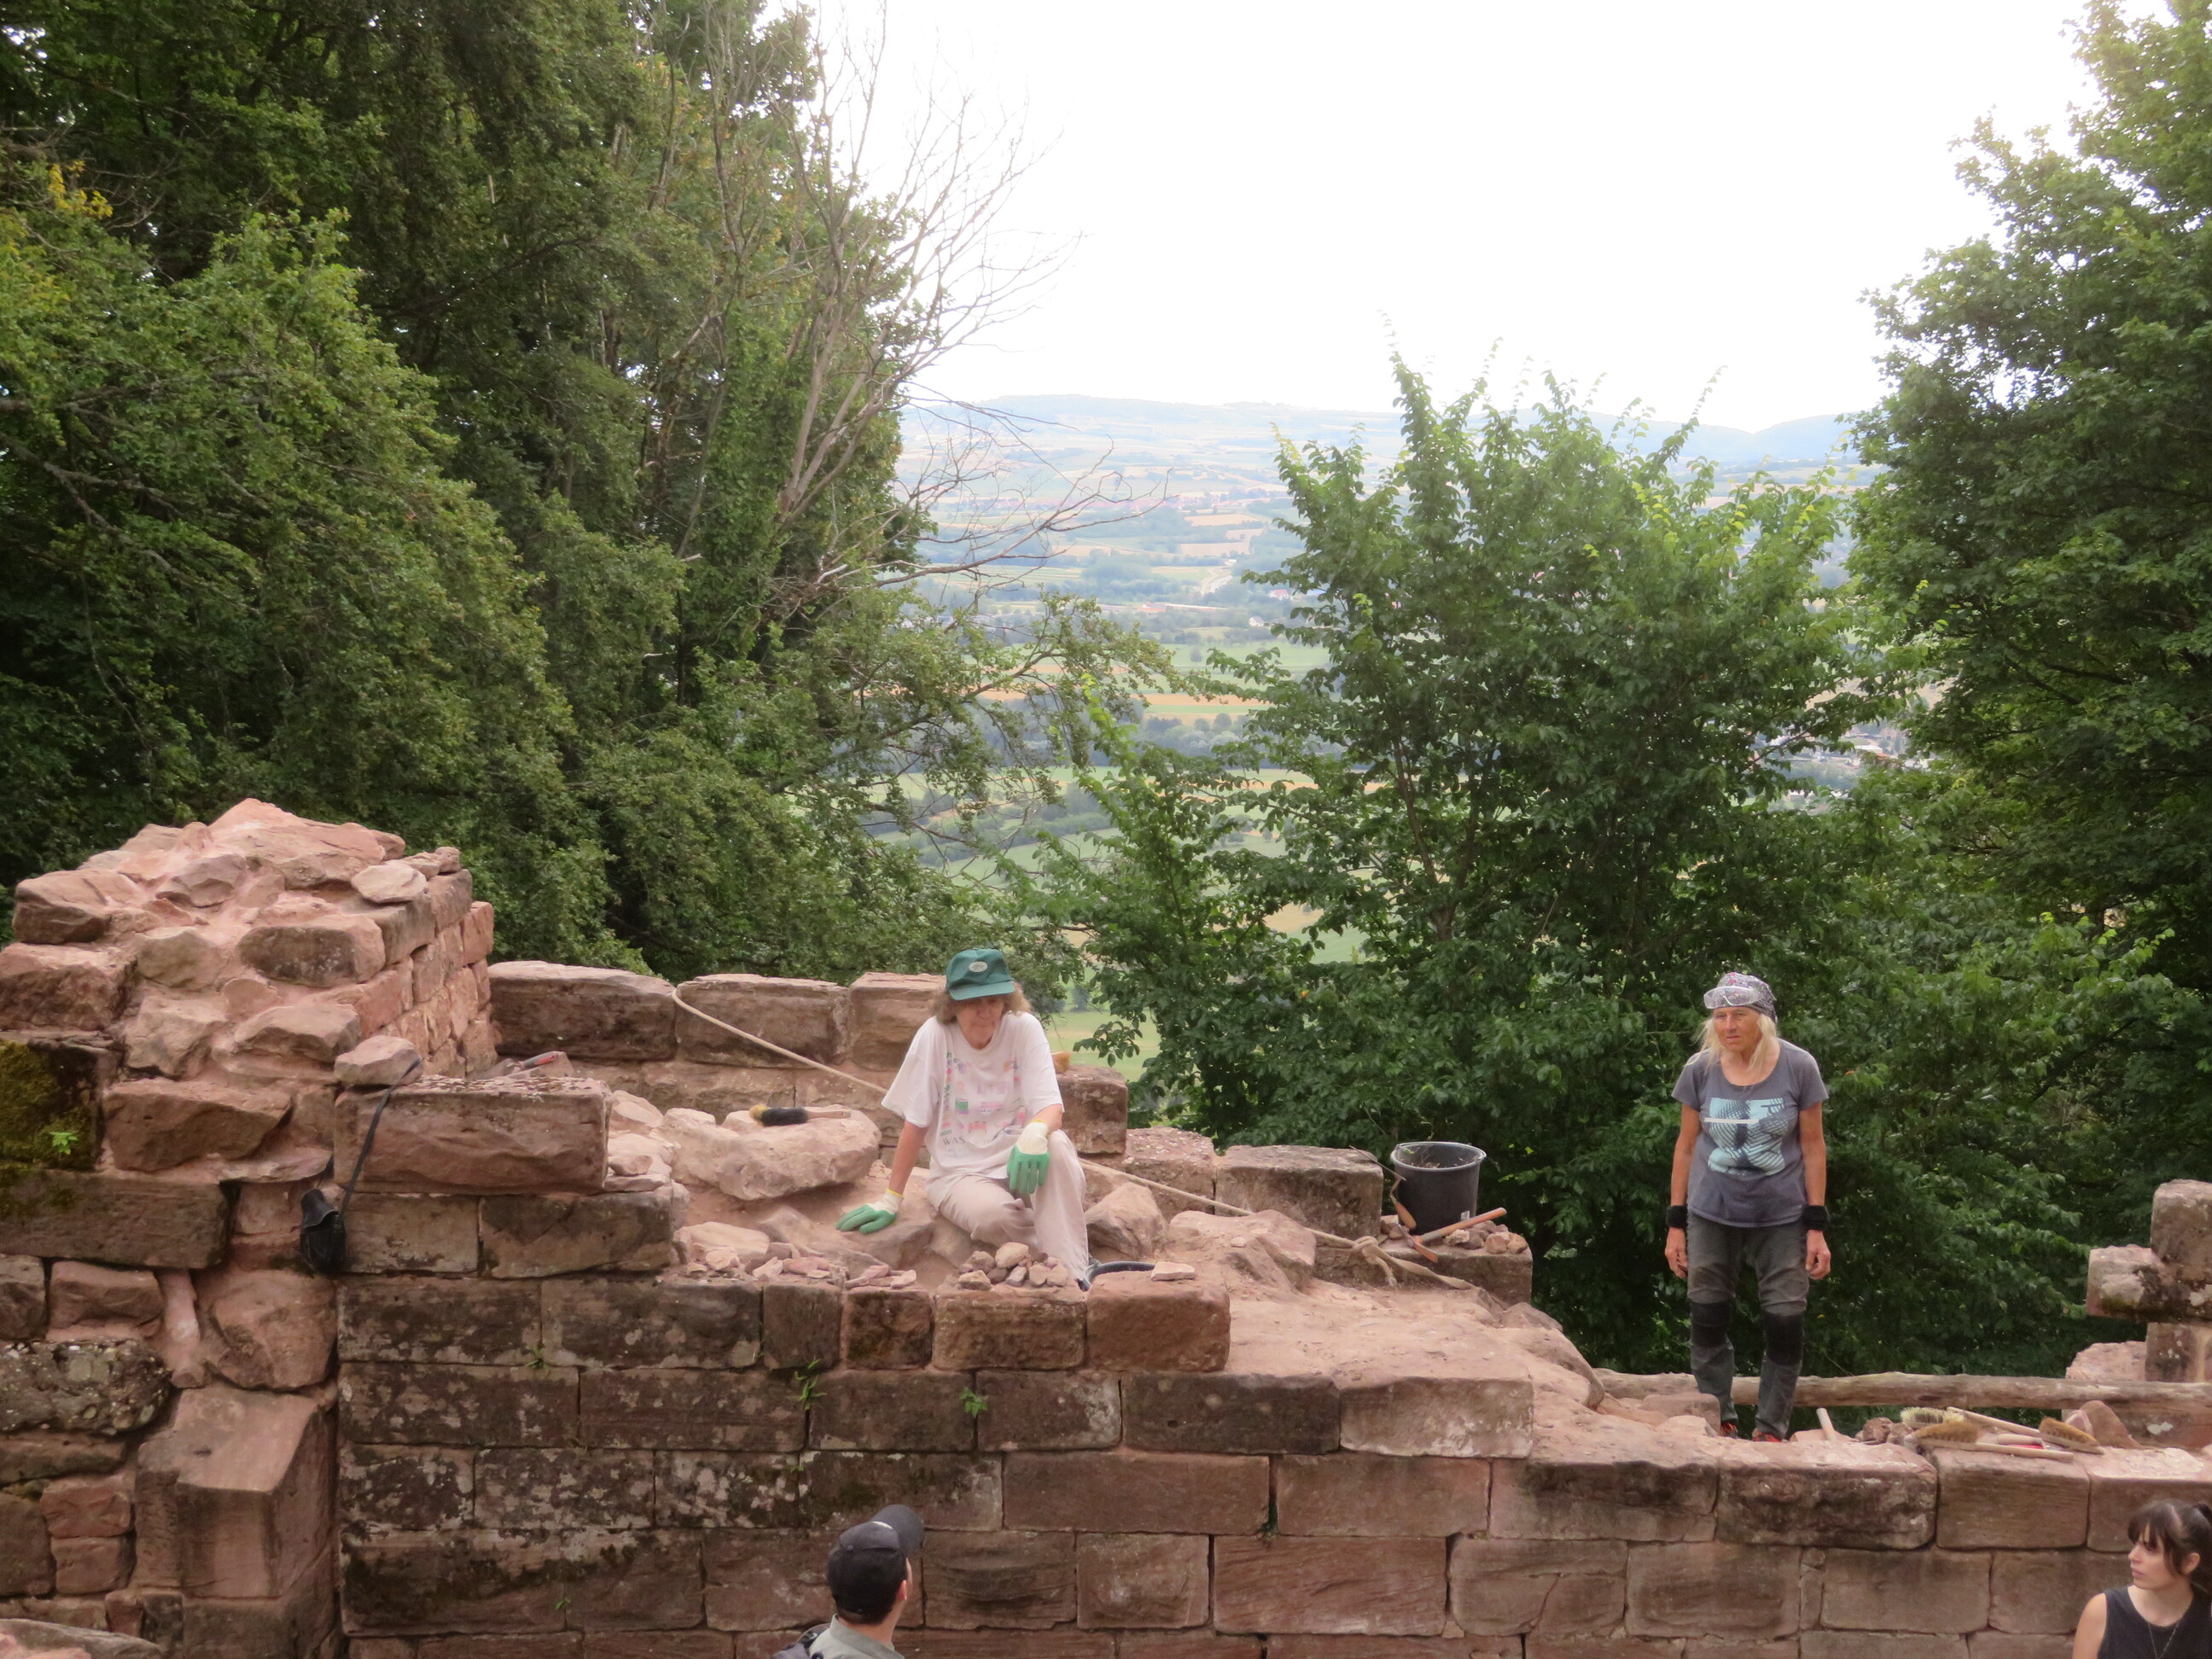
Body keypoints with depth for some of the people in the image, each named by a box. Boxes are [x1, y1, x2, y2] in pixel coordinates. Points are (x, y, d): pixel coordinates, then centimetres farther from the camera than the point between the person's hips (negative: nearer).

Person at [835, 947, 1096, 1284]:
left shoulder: (1025, 1029, -6)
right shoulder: (935, 1035, -10)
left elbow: (1050, 1106, -14)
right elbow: (915, 1124, -4)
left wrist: (1036, 1132, -39)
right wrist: (891, 1200, -3)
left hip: (1016, 1161, 1)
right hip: (959, 1172, -1)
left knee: (1056, 1146, -33)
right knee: (991, 1213, -36)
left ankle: (1073, 1273, -32)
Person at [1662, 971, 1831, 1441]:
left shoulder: (1798, 1067, -10)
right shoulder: (1700, 1070, -6)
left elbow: (1812, 1147, -3)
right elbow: (1686, 1145, 3)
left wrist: (1816, 1227, -5)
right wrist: (1676, 1224, 3)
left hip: (1781, 1218, -1)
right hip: (1713, 1215, 1)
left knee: (1785, 1326, -2)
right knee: (1708, 1323, 5)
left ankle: (1771, 1430, 12)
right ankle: (1718, 1423, 19)